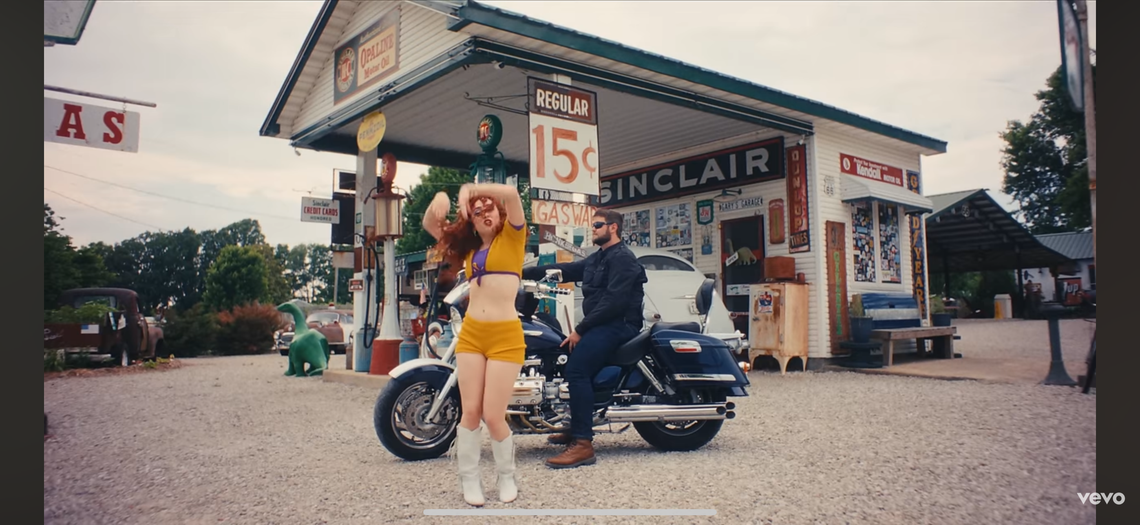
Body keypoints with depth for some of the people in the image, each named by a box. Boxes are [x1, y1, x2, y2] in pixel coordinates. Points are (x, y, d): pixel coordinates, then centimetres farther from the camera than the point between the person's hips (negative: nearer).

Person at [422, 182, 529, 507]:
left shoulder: (511, 236, 3)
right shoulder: (469, 247, 17)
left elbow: (511, 193, -14)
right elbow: (430, 225, 22)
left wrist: (470, 188, -4)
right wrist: (440, 199, 3)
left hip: (505, 336, -4)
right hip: (470, 334, 5)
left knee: (494, 415, -4)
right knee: (470, 412, 3)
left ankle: (507, 477, 19)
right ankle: (469, 480, 17)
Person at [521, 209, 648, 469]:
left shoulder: (622, 258, -10)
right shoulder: (598, 258, 22)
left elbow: (614, 301, -21)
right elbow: (566, 270, 16)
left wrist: (580, 329, -21)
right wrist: (524, 273, 8)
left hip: (619, 324, -11)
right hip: (601, 323, 11)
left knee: (576, 368, -26)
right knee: (566, 359, 15)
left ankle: (583, 444, -27)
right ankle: (577, 429, 22)